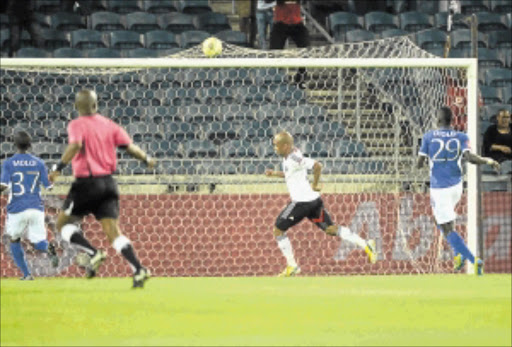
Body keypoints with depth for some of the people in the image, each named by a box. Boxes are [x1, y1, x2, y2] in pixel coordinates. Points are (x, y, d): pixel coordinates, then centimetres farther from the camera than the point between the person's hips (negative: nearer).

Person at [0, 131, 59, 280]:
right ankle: (48, 247, -32)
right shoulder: (38, 163, 4)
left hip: (17, 208, -2)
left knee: (14, 241, 19)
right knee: (37, 242, 6)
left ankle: (26, 274, 10)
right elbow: (48, 185, 4)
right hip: (36, 207, 2)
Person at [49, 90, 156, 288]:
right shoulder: (108, 124, 9)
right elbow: (129, 147, 4)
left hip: (86, 183, -5)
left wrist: (59, 168, -29)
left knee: (63, 223, 10)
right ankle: (138, 270, -17)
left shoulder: (77, 125, -5)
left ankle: (93, 253, -10)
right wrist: (147, 159, 21)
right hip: (108, 182, 5)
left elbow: (75, 145, -25)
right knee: (113, 231, 0)